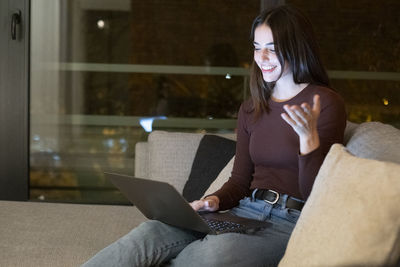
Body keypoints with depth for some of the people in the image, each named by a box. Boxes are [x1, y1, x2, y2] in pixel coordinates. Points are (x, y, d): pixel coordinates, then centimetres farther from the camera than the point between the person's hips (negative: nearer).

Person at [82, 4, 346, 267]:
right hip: (244, 212, 5)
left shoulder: (326, 103, -3)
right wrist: (214, 201, -3)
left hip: (291, 223, -5)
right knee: (152, 232, -21)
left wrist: (309, 137, -23)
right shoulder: (251, 109, 18)